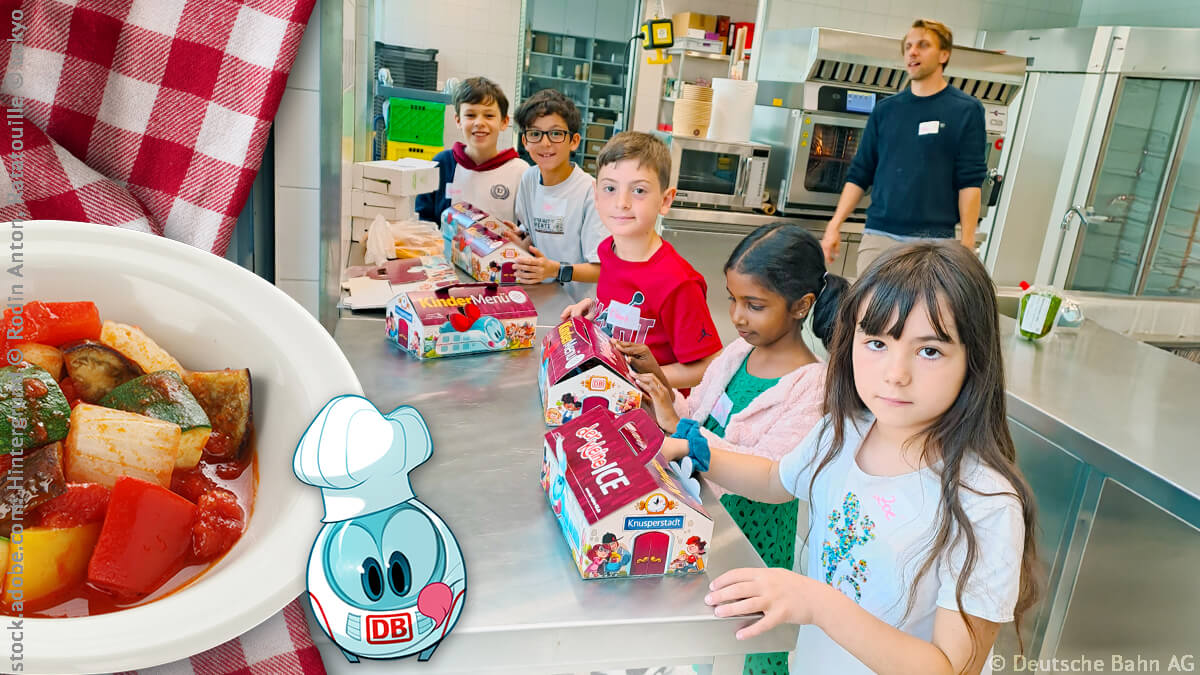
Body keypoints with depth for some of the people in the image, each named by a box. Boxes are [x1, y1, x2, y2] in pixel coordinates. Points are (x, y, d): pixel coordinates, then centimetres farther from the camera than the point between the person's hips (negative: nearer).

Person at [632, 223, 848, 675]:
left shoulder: (812, 386, -20)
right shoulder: (738, 352, 1)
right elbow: (696, 414, 10)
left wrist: (680, 426, -29)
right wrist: (659, 388, -9)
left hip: (754, 536, -6)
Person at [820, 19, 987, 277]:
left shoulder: (965, 110, 2)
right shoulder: (885, 109, 11)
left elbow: (970, 182, -3)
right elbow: (859, 174, 11)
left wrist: (967, 243, -9)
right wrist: (835, 224, 2)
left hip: (933, 240, -3)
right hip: (878, 235, 3)